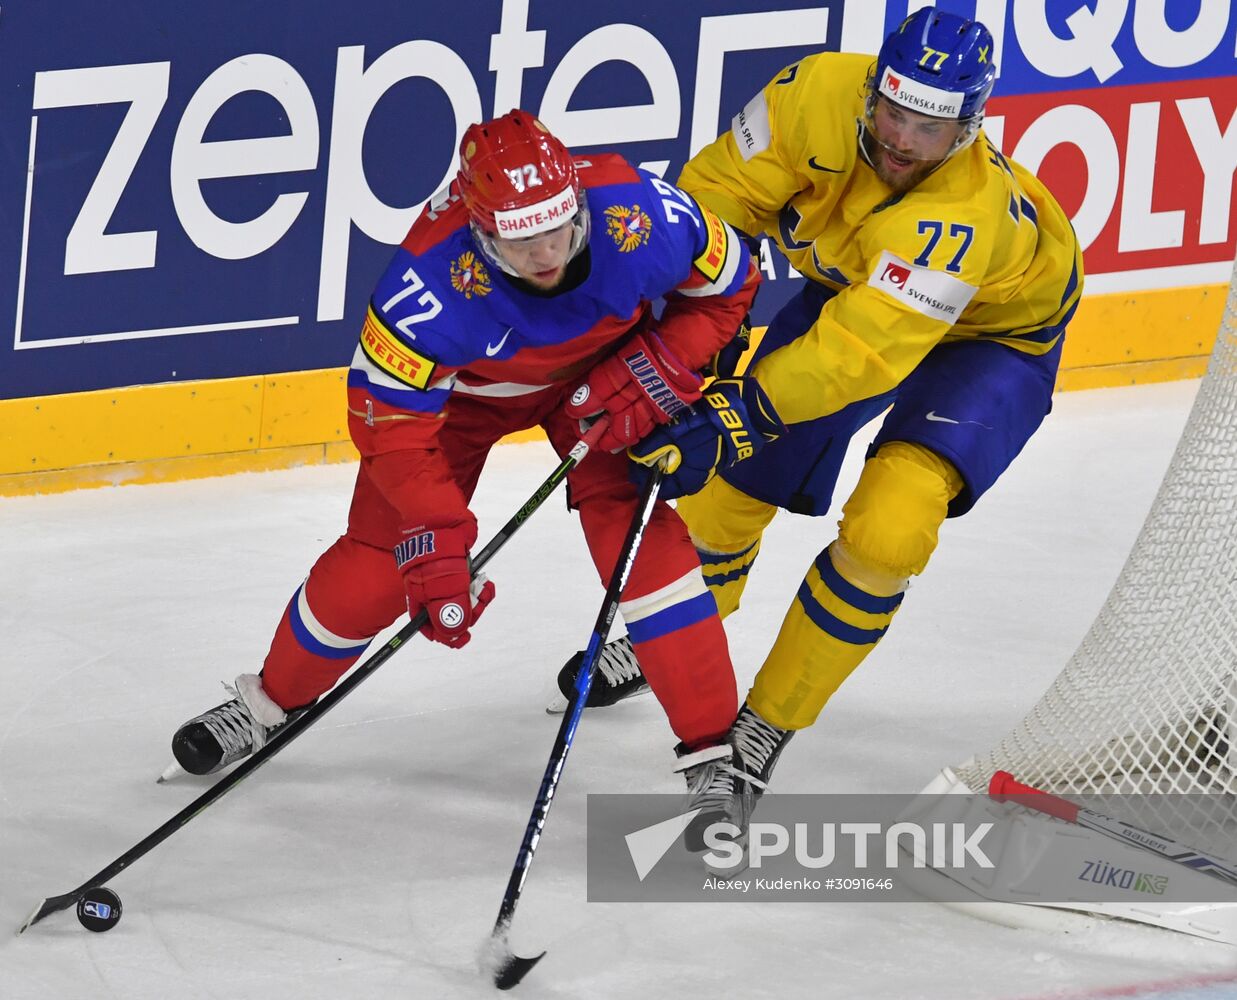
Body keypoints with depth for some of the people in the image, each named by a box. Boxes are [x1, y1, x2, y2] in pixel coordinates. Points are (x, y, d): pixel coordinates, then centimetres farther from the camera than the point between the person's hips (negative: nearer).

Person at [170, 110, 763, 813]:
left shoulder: (641, 216, -37)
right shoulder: (432, 281, -42)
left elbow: (728, 284, -15)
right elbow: (390, 421, -31)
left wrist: (654, 373, -26)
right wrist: (435, 547, -35)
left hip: (597, 372, 1)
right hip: (460, 385, -1)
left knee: (635, 529, -18)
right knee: (379, 560, -1)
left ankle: (713, 744, -7)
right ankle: (271, 702, 26)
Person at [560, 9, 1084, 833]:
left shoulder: (967, 213, -44)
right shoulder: (824, 94, -32)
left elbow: (862, 352, -50)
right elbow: (720, 192, -20)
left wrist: (729, 420, -53)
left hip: (994, 336, -5)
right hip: (852, 286, 5)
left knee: (886, 533, -25)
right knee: (729, 482, 7)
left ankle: (767, 728, -5)